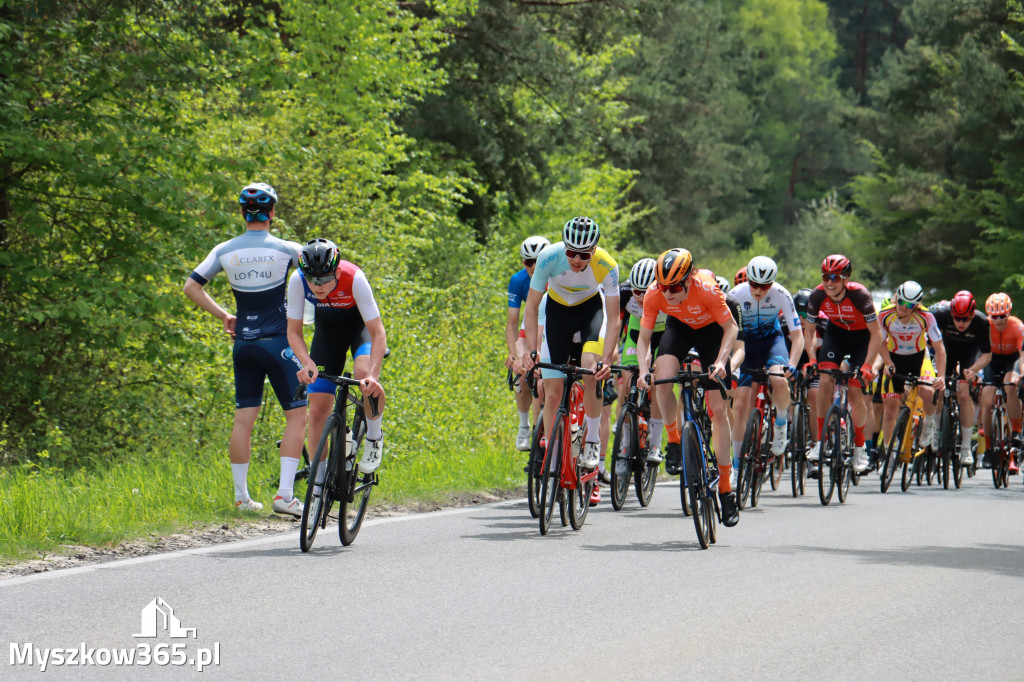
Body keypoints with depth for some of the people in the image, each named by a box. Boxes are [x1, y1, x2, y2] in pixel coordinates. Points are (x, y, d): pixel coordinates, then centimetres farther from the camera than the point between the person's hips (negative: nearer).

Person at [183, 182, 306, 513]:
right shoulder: (286, 250, -8)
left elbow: (191, 287, 4)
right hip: (277, 342, -4)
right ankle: (284, 494, -7)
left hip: (243, 344, 4)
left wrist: (223, 316, 11)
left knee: (243, 419, 9)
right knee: (297, 415, 2)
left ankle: (241, 496, 11)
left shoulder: (225, 251, 2)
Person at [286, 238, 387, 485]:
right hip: (327, 330, 3)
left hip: (359, 324, -2)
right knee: (318, 409, -6)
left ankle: (374, 436, -8)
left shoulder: (354, 279, -36)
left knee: (364, 373, -35)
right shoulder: (298, 281, -29)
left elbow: (378, 332, -34)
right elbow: (294, 332, -20)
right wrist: (307, 363, -39)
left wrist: (373, 374, -48)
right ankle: (318, 482, 5)